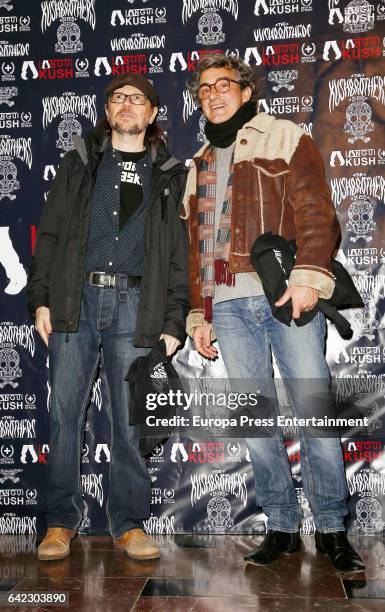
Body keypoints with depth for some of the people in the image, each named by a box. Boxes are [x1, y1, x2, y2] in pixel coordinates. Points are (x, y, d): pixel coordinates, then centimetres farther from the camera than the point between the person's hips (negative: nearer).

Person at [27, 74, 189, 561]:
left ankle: (129, 524, 14)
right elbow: (49, 233, 10)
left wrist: (173, 322, 0)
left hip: (134, 304, 0)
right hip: (75, 298, 1)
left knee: (130, 419, 2)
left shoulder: (169, 174, 14)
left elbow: (179, 254, 9)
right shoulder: (79, 162, 16)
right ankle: (61, 521, 15)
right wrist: (41, 299, -1)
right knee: (64, 413, 1)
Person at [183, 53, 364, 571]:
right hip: (228, 306, 5)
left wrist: (309, 275, -19)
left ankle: (332, 528, 9)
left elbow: (315, 211, -3)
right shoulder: (198, 165, 25)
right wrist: (198, 314, 16)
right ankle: (281, 528, 16)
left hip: (286, 295, -4)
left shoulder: (285, 138, 10)